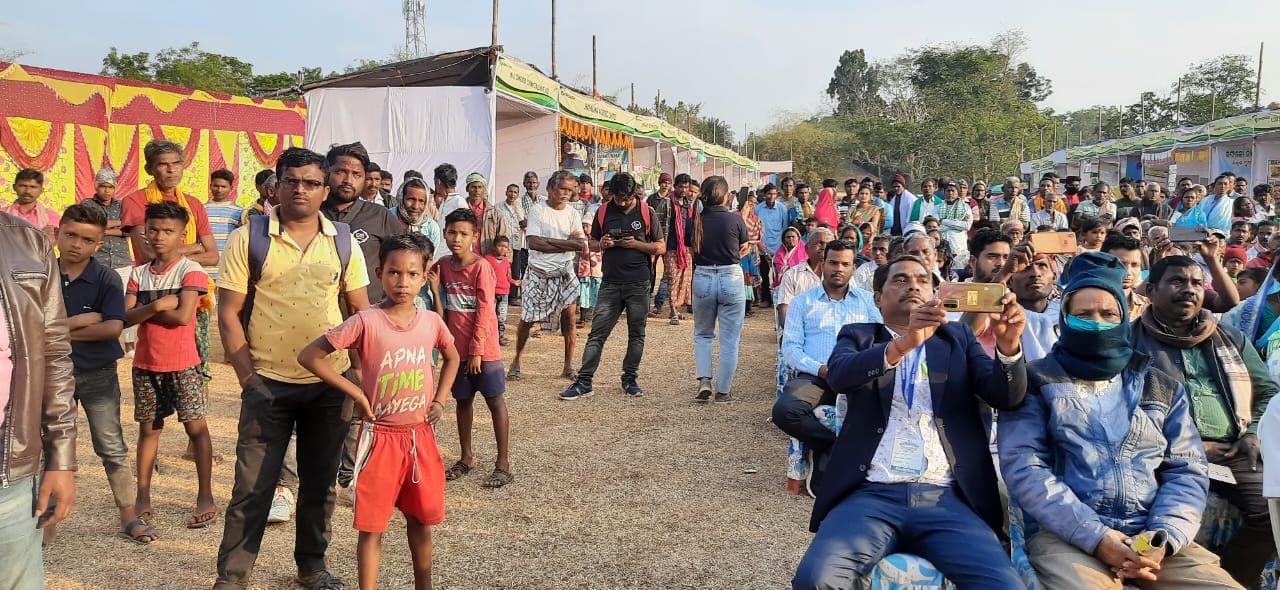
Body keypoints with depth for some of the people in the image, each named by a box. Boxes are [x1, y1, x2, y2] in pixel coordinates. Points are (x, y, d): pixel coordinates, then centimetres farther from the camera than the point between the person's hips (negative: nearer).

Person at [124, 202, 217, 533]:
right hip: (146, 365, 5)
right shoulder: (139, 274, 7)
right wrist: (157, 305, -19)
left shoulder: (191, 271, -8)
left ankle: (205, 497, 6)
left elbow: (183, 316, -19)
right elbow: (126, 316, -4)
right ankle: (143, 497, 20)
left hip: (183, 365, -5)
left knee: (196, 426, -1)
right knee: (148, 429, 12)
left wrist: (145, 311, -9)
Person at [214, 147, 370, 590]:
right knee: (252, 486, 2)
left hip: (330, 383, 3)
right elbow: (228, 312, -4)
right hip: (268, 383, -2)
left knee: (320, 482, 15)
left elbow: (361, 311, 7)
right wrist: (247, 375, -8)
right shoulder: (248, 239, -5)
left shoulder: (343, 241, 3)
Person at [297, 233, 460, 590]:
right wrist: (355, 393, -12)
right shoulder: (365, 322, -14)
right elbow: (309, 356, -12)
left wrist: (439, 401, 7)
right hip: (380, 437, -4)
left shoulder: (431, 322, -2)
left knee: (421, 520, 16)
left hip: (420, 435, 4)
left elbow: (453, 358, 18)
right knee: (372, 526, 4)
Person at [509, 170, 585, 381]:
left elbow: (580, 244, -6)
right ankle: (516, 361, 23)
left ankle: (568, 366, 0)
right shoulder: (537, 210, -3)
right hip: (538, 272, -2)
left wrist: (547, 241, -16)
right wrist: (566, 243, -13)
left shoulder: (573, 214, 6)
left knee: (569, 313, -9)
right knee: (527, 319, 4)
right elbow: (534, 242, -15)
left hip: (564, 272, 2)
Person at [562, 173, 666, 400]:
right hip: (610, 283, 1)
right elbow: (592, 243, 15)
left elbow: (661, 247, 3)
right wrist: (602, 244, -8)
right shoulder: (603, 212, 5)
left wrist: (636, 244, -12)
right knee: (597, 333, -3)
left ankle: (630, 379, 21)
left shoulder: (646, 212, 1)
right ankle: (583, 382, -3)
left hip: (638, 284, -1)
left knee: (636, 334, 9)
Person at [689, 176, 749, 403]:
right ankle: (723, 391, 13)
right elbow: (744, 249, 5)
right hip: (731, 278, -2)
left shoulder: (695, 221, -4)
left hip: (702, 278, 2)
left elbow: (692, 250, 3)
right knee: (730, 339, 9)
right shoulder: (735, 220, -8)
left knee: (702, 334, 21)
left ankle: (704, 380, 5)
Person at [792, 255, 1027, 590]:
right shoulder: (858, 336, 15)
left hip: (947, 499, 1)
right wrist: (901, 344, -25)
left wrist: (1008, 347, -16)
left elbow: (1006, 398, 5)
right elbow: (838, 375, -8)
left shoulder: (957, 338, 19)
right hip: (871, 495, -1)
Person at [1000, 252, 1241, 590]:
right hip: (1066, 535, -4)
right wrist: (1095, 536, -15)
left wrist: (1164, 537, -8)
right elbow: (1023, 467, -6)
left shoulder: (1163, 388, 18)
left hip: (1150, 536, 4)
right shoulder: (1036, 382, 5)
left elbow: (1187, 469, 11)